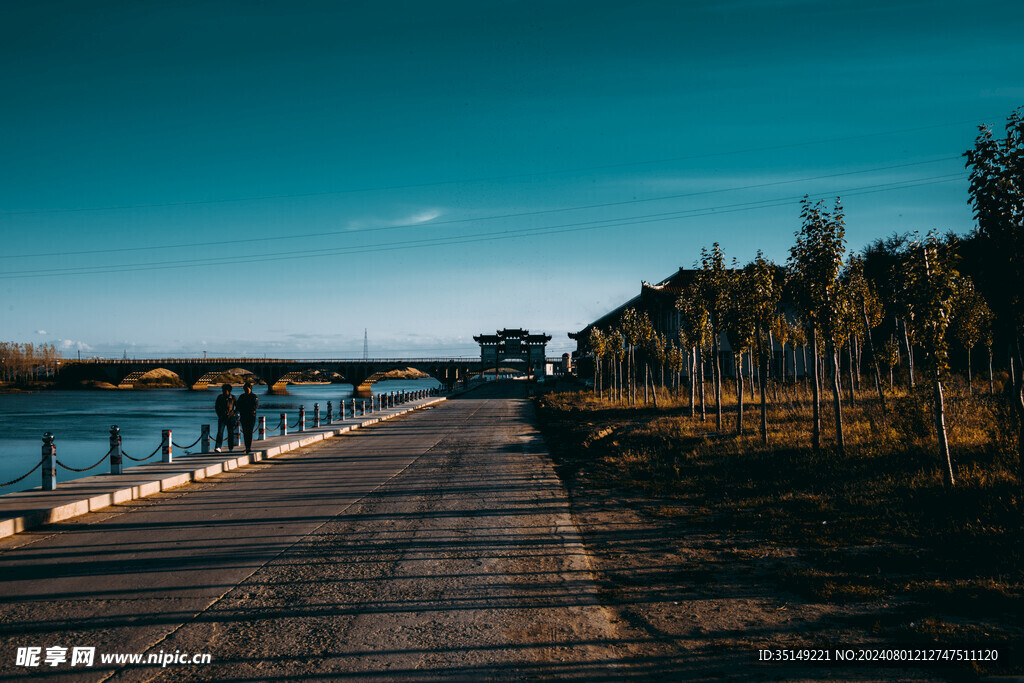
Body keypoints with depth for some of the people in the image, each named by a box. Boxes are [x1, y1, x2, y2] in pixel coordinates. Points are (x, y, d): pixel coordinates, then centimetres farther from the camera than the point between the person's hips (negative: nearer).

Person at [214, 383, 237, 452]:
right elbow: (216, 407, 13)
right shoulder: (220, 397, 2)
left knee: (230, 433, 6)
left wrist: (235, 414, 0)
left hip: (230, 418, 0)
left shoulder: (233, 398, 0)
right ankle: (218, 448, -19)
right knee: (220, 432, -12)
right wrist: (219, 414, 5)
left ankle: (231, 448, 16)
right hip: (222, 418, 0)